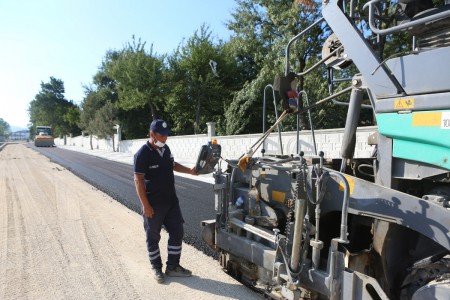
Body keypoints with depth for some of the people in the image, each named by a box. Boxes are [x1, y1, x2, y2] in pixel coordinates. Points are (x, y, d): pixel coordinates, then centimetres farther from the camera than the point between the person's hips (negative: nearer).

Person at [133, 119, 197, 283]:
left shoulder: (165, 149, 6)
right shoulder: (143, 154, -16)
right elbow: (138, 180, -17)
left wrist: (190, 171, 10)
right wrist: (146, 205, -19)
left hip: (171, 200, 7)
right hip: (153, 204, -7)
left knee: (177, 232, 10)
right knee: (153, 237, 9)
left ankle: (172, 266, 25)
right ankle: (156, 268, 27)